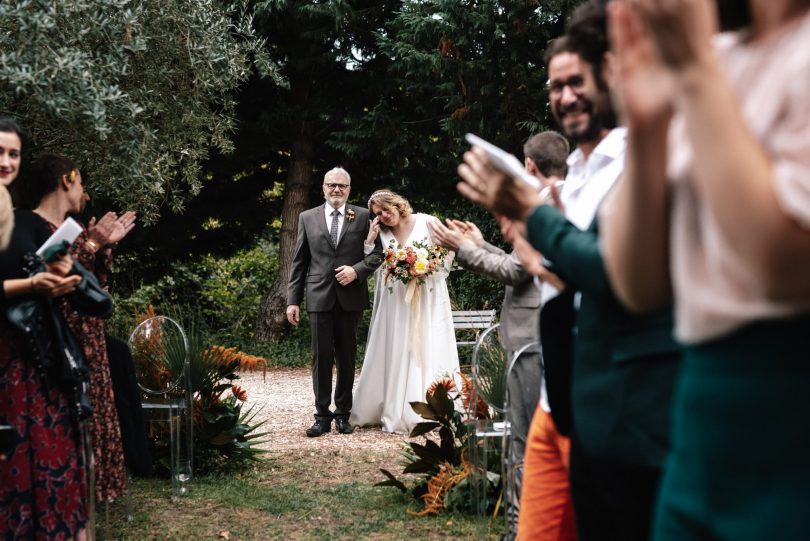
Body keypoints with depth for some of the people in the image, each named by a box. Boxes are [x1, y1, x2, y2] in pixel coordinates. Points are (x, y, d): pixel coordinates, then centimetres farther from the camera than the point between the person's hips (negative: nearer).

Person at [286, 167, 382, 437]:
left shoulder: (363, 216, 5)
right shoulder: (307, 218, 8)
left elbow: (378, 250, 3)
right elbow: (299, 262, 8)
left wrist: (357, 270, -14)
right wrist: (293, 300, 3)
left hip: (351, 297, 0)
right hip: (319, 296, 0)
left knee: (347, 358, 8)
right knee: (321, 358, 0)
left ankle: (343, 414, 18)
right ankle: (322, 416, 7)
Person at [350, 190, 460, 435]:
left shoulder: (427, 223, -1)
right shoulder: (382, 233, 9)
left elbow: (447, 253, 0)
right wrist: (369, 240, -6)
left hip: (427, 299, -3)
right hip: (396, 302, 3)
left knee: (426, 353, -4)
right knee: (394, 356, 2)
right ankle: (396, 413, 7)